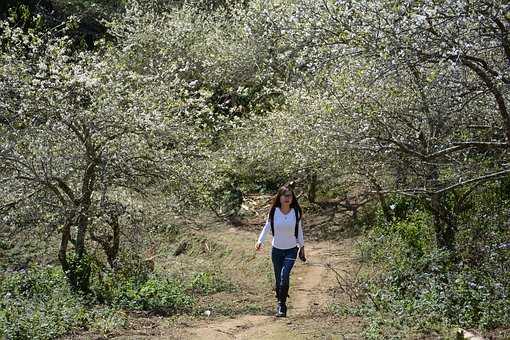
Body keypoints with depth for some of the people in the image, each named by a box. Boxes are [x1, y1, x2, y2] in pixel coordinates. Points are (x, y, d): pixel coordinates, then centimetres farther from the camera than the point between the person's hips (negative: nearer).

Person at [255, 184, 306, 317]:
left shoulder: (296, 212, -4)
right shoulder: (274, 211, -7)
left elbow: (299, 230, 7)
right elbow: (267, 227, -8)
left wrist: (302, 246, 12)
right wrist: (260, 241, -23)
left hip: (291, 250, -1)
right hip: (276, 249, 1)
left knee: (285, 275, -21)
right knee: (278, 279, 8)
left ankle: (282, 304, -11)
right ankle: (280, 303, 29)